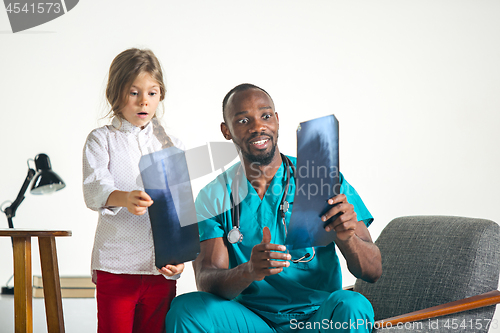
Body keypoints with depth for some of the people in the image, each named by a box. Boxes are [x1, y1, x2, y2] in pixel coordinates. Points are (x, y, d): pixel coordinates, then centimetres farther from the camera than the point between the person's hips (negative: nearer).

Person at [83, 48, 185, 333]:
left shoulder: (171, 145, 13)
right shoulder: (102, 139, 3)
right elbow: (95, 189, -13)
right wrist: (123, 199, -36)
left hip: (162, 266, 3)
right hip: (116, 265, -3)